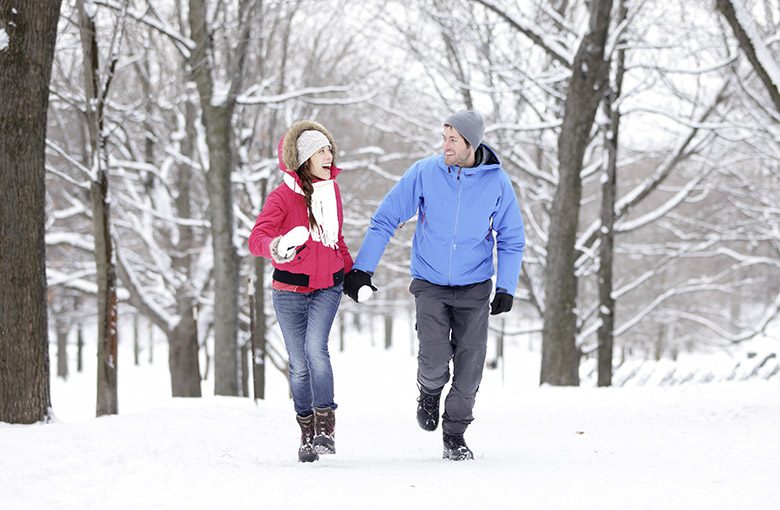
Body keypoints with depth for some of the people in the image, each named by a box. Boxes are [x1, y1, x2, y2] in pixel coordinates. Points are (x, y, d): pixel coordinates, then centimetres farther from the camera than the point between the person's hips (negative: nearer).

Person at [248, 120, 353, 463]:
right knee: (299, 364, 2)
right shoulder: (283, 196, -11)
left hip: (328, 286, 2)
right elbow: (257, 238, -22)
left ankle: (326, 425, -14)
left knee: (315, 348, -20)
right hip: (290, 290, -2)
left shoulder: (331, 189, 6)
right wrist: (276, 247, -43)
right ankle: (307, 432, 18)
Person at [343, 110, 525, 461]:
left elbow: (511, 239, 5)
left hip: (474, 287, 1)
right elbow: (385, 219, -3)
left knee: (470, 363, -2)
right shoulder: (424, 173, -9)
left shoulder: (496, 181, -6)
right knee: (434, 357, -16)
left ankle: (455, 434, 15)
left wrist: (506, 288, -4)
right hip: (430, 284, -1)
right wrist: (362, 269, -8)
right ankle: (429, 391, 19)